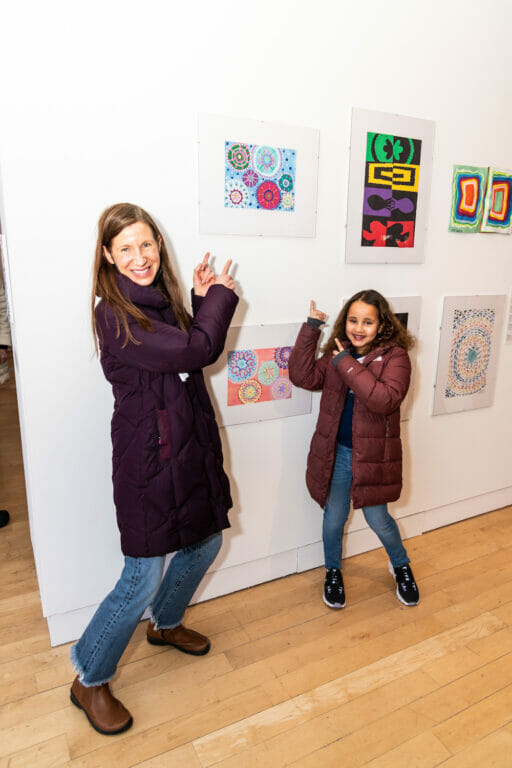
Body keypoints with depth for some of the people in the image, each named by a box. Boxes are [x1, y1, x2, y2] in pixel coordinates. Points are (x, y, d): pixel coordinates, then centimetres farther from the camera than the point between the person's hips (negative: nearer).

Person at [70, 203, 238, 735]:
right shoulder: (114, 315, -19)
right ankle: (89, 681, 30)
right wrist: (220, 297, -8)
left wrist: (203, 300, 2)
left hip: (191, 447, 9)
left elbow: (199, 354, 11)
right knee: (141, 580, 2)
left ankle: (165, 625, 50)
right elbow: (194, 351, -25)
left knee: (205, 543, 22)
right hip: (148, 458, -8)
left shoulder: (161, 299, 8)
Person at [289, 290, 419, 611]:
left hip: (373, 454, -3)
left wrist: (347, 365, -26)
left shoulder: (394, 357, -12)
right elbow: (303, 377, -10)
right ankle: (333, 572, 42)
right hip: (337, 453, 3)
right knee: (334, 518, 15)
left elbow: (385, 400, -27)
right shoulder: (336, 355, 2)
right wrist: (310, 329, -14)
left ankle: (401, 566, 45)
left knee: (378, 519, 14)